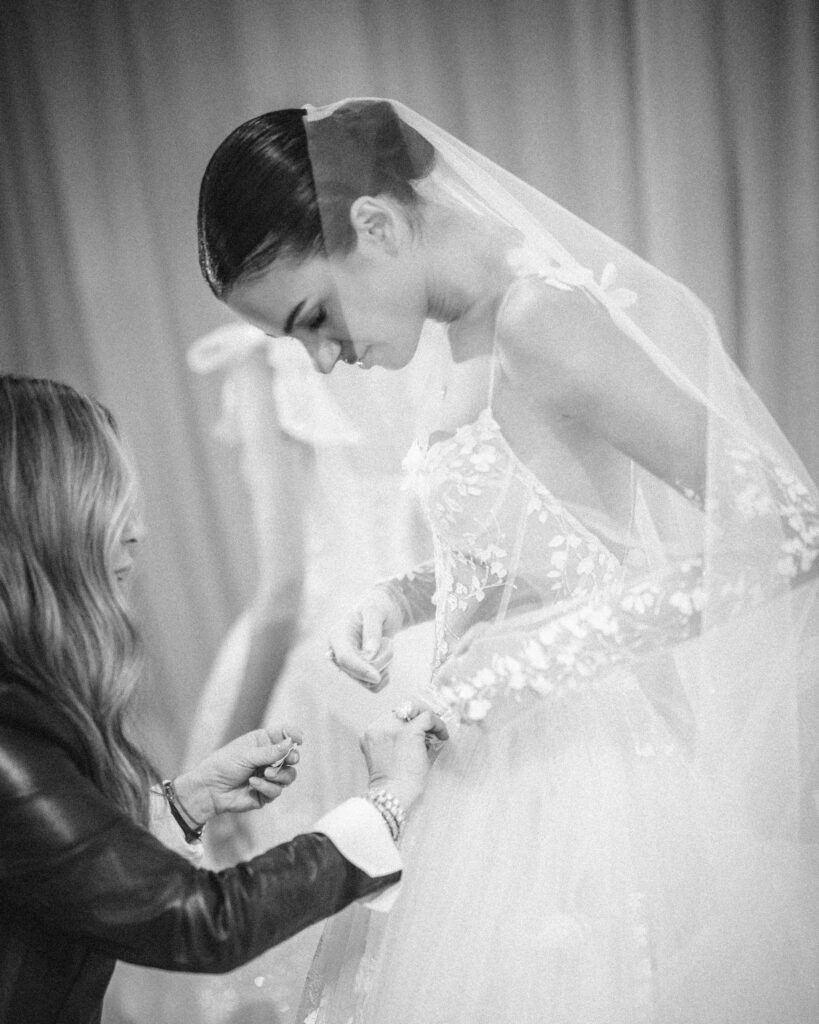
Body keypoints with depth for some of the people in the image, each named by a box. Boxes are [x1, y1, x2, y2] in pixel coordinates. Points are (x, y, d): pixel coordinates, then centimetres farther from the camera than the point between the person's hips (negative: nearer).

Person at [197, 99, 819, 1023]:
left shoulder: (542, 319, -22)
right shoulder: (463, 331, 4)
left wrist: (534, 654, -23)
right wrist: (402, 597, -2)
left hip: (608, 767, -8)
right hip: (507, 759, 8)